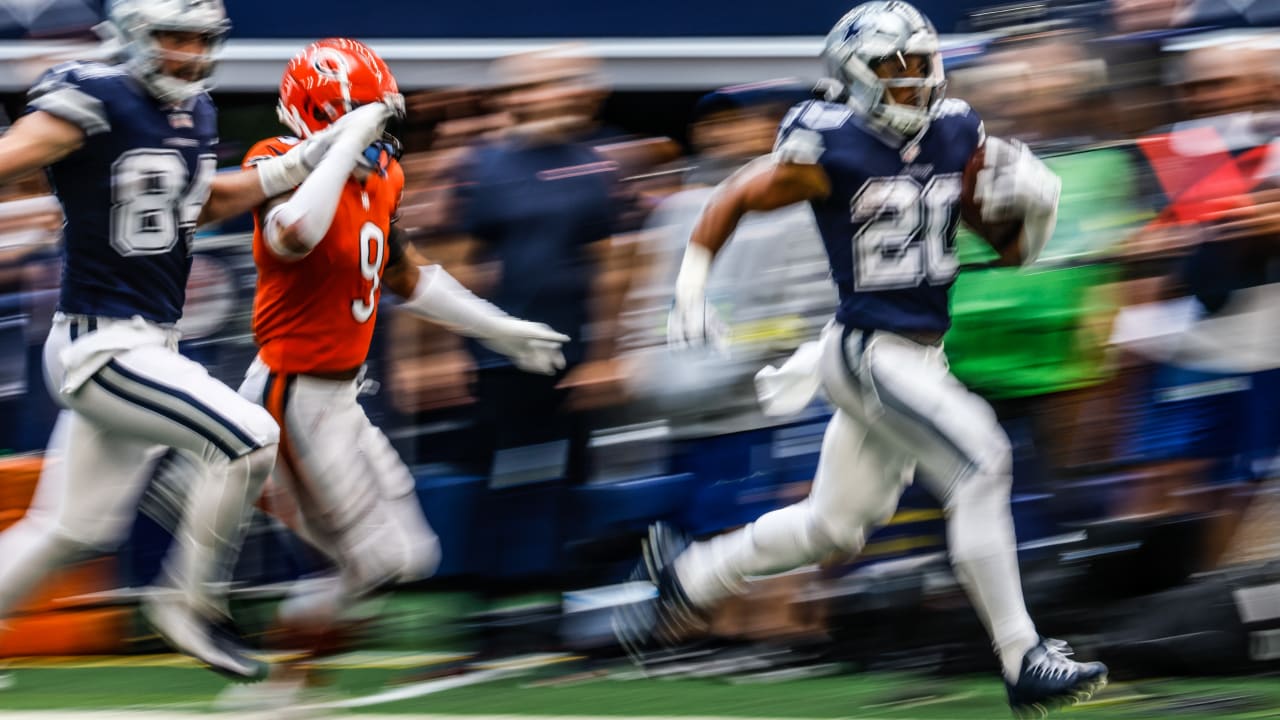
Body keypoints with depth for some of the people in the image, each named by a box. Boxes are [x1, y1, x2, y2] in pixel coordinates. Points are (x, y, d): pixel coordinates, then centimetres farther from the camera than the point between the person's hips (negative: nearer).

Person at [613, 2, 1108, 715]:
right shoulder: (831, 151, -12)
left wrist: (1024, 209, -9)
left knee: (833, 527, 17)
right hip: (866, 353, -7)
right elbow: (734, 200, 2)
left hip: (922, 355, 7)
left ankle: (688, 580, 37)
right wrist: (691, 293, 1)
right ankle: (1024, 662, -19)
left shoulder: (957, 139, 4)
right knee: (981, 464, -21)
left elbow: (1013, 250, 12)